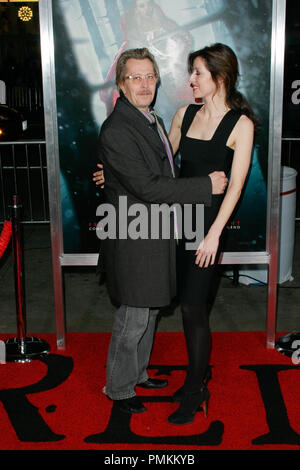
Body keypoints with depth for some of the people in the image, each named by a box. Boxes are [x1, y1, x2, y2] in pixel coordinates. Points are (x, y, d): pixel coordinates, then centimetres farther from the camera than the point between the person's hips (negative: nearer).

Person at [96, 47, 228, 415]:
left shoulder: (152, 119, 10)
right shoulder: (116, 130, -21)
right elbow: (147, 188, -25)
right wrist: (206, 186, -21)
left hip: (156, 235, 9)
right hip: (134, 242, -9)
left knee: (149, 311, 21)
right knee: (133, 319, 4)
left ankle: (137, 373, 40)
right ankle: (119, 389, 24)